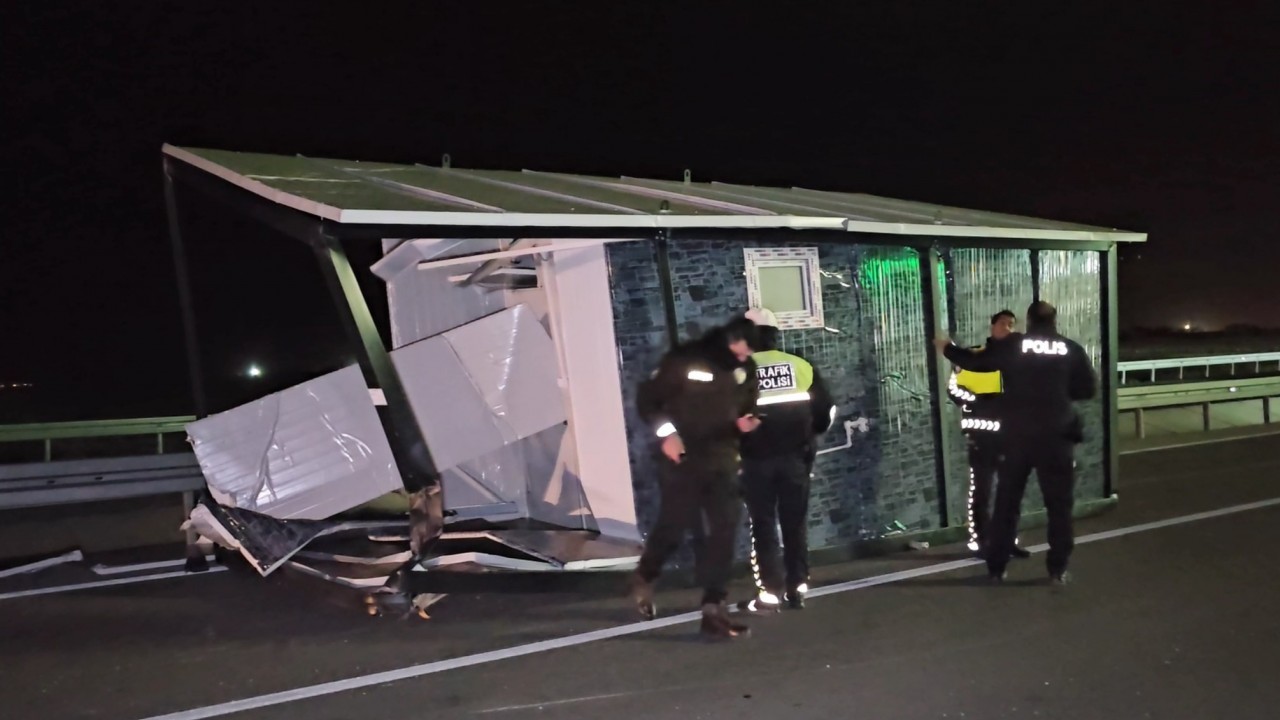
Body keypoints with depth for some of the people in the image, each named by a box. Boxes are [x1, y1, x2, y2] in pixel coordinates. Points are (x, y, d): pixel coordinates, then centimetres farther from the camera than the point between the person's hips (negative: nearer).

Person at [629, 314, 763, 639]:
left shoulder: (747, 369, 4)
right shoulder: (684, 360, -13)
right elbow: (647, 399, -7)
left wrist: (744, 422, -7)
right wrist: (666, 432, -20)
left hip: (722, 462, 5)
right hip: (682, 461, -4)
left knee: (725, 530, -3)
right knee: (672, 527, 6)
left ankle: (714, 606, 5)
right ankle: (644, 579, 36)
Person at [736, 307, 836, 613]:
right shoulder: (800, 365, 2)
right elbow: (826, 411, 4)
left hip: (756, 460, -2)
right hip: (795, 456, 2)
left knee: (763, 525, 6)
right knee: (795, 523, 13)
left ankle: (770, 592, 5)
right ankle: (797, 588, 17)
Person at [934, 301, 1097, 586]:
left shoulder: (1012, 346, -2)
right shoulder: (1071, 349, 0)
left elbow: (975, 362, 7)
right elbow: (1089, 389, 2)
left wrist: (948, 348, 24)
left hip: (1017, 436, 1)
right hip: (1055, 437, -1)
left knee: (1007, 502, 10)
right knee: (1059, 503, 9)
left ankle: (996, 567, 16)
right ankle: (1057, 569, 8)